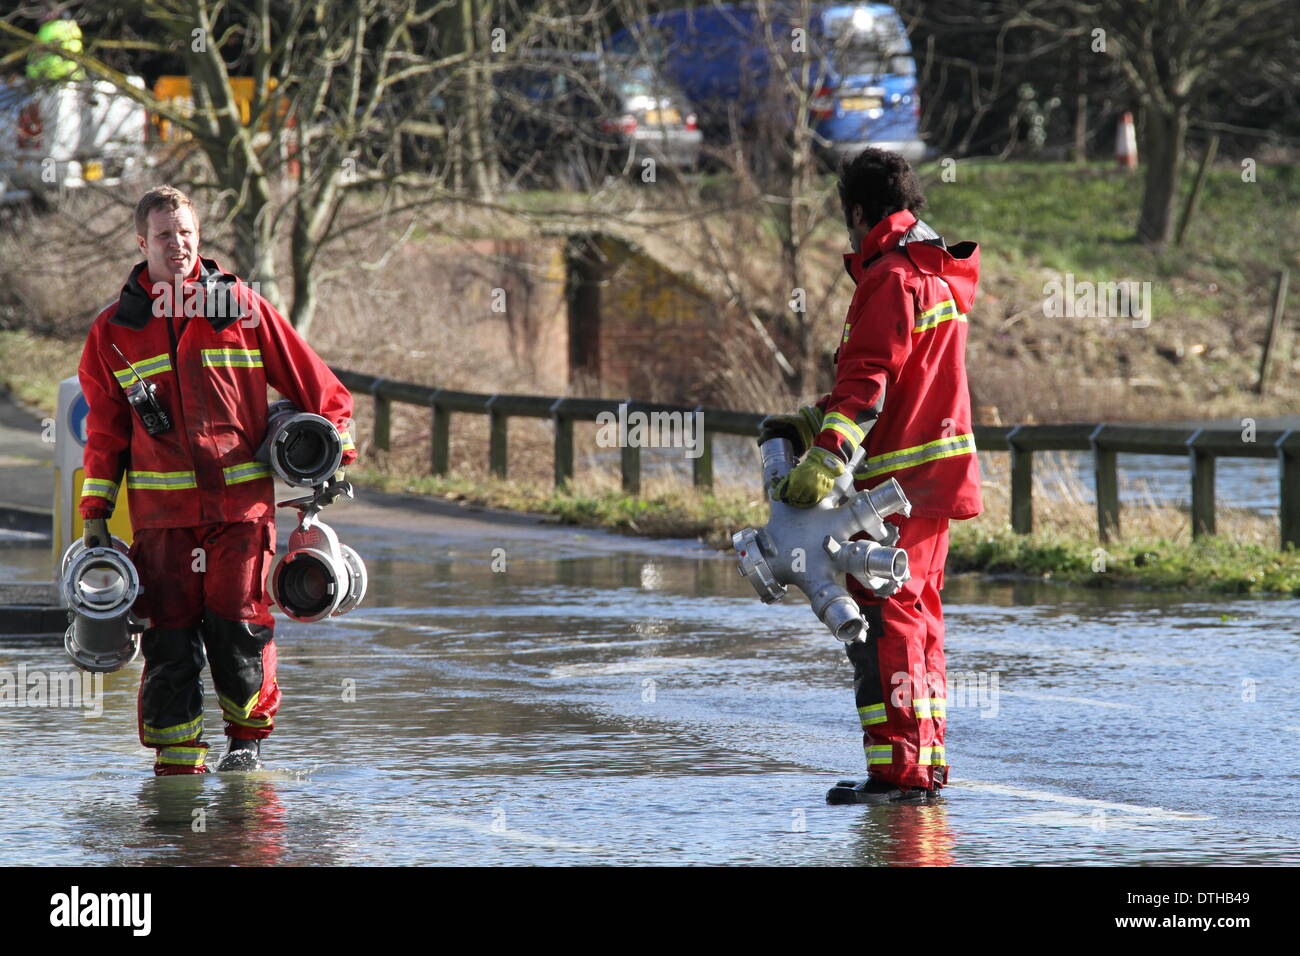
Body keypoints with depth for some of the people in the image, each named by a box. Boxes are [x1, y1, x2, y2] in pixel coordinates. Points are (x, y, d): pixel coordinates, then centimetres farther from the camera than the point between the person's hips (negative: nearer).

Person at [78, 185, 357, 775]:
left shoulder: (242, 307, 4)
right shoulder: (115, 329, 8)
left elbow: (314, 385, 10)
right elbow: (105, 430, 14)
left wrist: (334, 452, 3)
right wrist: (95, 516, 10)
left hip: (242, 501, -1)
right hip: (161, 508, 1)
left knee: (238, 626, -6)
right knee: (169, 637, -2)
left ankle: (248, 737, 15)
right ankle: (176, 763, 6)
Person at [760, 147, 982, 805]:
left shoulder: (891, 278, -12)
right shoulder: (938, 276, 19)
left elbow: (867, 384, -23)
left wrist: (827, 457, -30)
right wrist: (808, 425, 17)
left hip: (898, 477, -10)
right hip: (935, 477, 10)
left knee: (885, 622, -9)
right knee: (917, 616, 15)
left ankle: (897, 769, -12)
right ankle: (926, 763, 19)